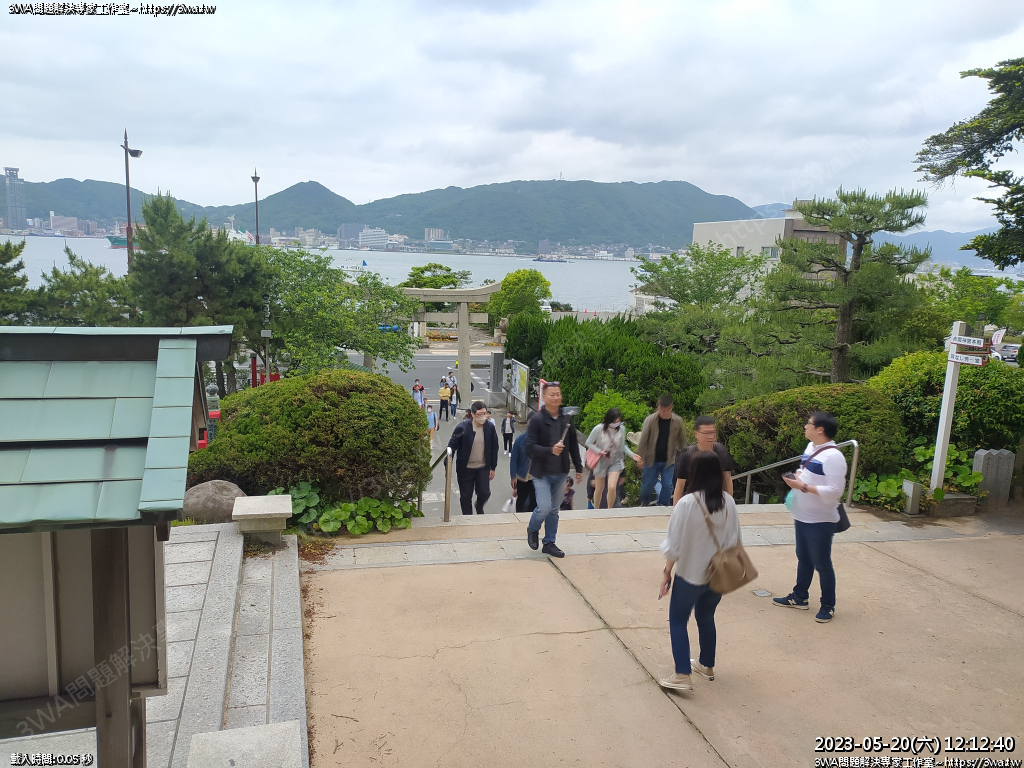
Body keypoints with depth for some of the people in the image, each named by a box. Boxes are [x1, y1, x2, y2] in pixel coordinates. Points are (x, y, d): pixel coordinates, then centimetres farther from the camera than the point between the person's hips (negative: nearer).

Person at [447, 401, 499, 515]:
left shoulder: (490, 427, -5)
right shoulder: (462, 427, -15)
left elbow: (494, 448, 4)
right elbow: (452, 446, -10)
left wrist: (492, 468, 5)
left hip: (483, 468, 2)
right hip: (465, 468, -2)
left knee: (484, 493, 0)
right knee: (466, 496, 6)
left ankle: (479, 508, 35)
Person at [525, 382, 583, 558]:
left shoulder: (567, 419, 3)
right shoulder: (537, 419, -12)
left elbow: (574, 445, 10)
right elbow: (530, 447, -16)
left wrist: (579, 468, 10)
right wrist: (550, 450, -30)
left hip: (560, 473, 5)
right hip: (542, 472, -4)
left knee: (554, 510, 11)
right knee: (544, 508, -10)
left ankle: (549, 543, 24)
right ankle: (532, 529, 21)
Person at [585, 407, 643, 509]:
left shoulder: (621, 429, -12)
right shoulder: (598, 429, -18)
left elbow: (623, 446, 3)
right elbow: (589, 443, -5)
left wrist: (632, 455, -10)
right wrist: (599, 451, -19)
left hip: (616, 462, 1)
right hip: (601, 462, -1)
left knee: (612, 487, -16)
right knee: (599, 489, 12)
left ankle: (609, 510, 7)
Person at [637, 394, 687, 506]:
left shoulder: (677, 421, -7)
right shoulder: (650, 420, -12)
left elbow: (682, 440, 5)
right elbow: (643, 440, -9)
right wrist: (640, 458, -8)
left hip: (669, 460, 1)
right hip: (652, 459, -1)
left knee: (667, 485, 1)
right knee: (648, 484, 6)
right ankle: (644, 504, 33)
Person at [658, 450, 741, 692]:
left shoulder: (687, 503, -22)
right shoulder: (728, 502, -7)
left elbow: (674, 544, -16)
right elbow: (734, 540, 2)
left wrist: (666, 571, -3)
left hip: (690, 574, -5)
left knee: (678, 621, 10)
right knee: (706, 618, 24)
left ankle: (682, 676, 5)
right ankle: (707, 666, 38)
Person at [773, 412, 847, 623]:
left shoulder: (832, 456, -23)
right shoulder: (811, 447, 6)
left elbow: (835, 491, -26)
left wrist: (803, 486, -27)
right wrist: (796, 477, 0)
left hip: (820, 521, -9)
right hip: (802, 517, 9)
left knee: (821, 564, 5)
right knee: (803, 559, 20)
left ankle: (828, 606, 21)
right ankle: (799, 597, 33)